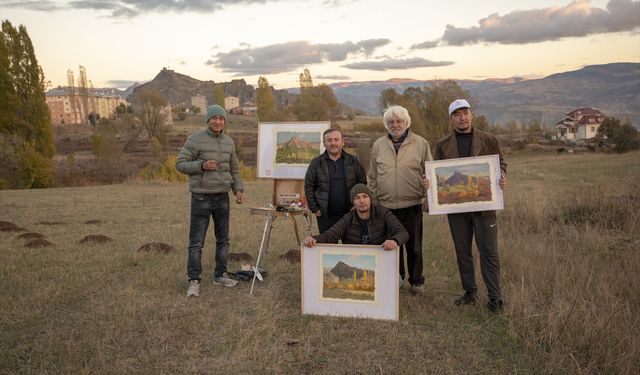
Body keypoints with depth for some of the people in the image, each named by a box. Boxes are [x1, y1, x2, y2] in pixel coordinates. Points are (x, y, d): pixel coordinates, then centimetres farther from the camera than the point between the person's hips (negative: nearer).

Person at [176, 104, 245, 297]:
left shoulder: (229, 142, 9)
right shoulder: (195, 139, -7)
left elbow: (234, 169, 15)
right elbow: (180, 164, -8)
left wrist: (238, 189, 2)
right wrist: (202, 165, -22)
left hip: (222, 198, 6)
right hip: (201, 198, -5)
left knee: (223, 239, 13)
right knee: (196, 242, -2)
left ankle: (220, 275, 26)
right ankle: (194, 281, 5)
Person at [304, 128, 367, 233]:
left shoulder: (353, 161, 4)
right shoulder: (316, 163, 2)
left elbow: (363, 183, 6)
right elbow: (308, 187, 4)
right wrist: (314, 209, -1)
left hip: (350, 214, 0)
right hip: (325, 217, 0)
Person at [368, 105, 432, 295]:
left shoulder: (420, 144, 3)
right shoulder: (378, 145, 8)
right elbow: (372, 176, 12)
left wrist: (427, 193, -3)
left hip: (412, 204, -2)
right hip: (386, 205, 2)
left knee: (414, 246, 7)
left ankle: (416, 281, 23)